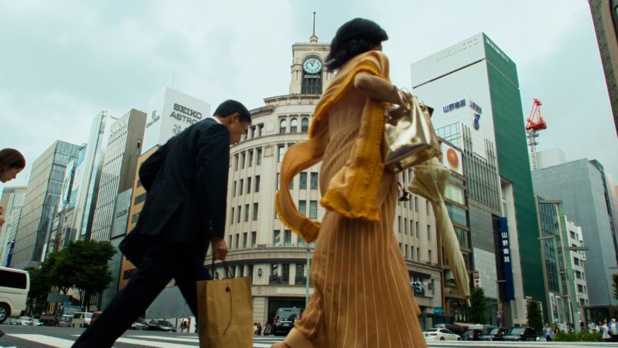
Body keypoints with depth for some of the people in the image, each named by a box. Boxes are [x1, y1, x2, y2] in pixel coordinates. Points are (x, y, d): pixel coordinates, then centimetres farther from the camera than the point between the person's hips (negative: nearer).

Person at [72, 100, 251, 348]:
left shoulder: (184, 135, 26)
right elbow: (211, 182, -16)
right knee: (139, 292, -10)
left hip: (166, 225, 10)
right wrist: (217, 234, -15)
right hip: (179, 228, -10)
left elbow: (147, 170, 23)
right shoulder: (217, 131, -1)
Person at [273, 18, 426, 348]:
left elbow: (318, 144, 26)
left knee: (344, 266, 3)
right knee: (366, 261, -17)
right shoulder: (371, 60, 10)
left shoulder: (336, 86, 31)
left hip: (339, 176, 8)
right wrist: (399, 99, -1)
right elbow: (364, 81, -16)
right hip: (364, 174, -7)